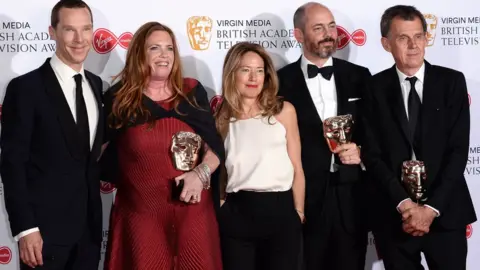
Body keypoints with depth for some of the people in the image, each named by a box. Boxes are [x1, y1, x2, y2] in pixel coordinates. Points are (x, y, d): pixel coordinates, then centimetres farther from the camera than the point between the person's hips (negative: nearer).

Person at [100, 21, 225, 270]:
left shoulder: (192, 92, 5)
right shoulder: (119, 98, 1)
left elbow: (215, 146, 4)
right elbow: (104, 149, 11)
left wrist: (200, 173, -12)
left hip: (192, 209, 2)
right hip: (139, 212, -1)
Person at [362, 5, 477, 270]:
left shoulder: (451, 81, 1)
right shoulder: (375, 88, 1)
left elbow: (458, 149, -4)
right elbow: (372, 154, -3)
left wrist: (432, 207, -12)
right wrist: (404, 204, -13)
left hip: (445, 212, 0)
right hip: (392, 214, 0)